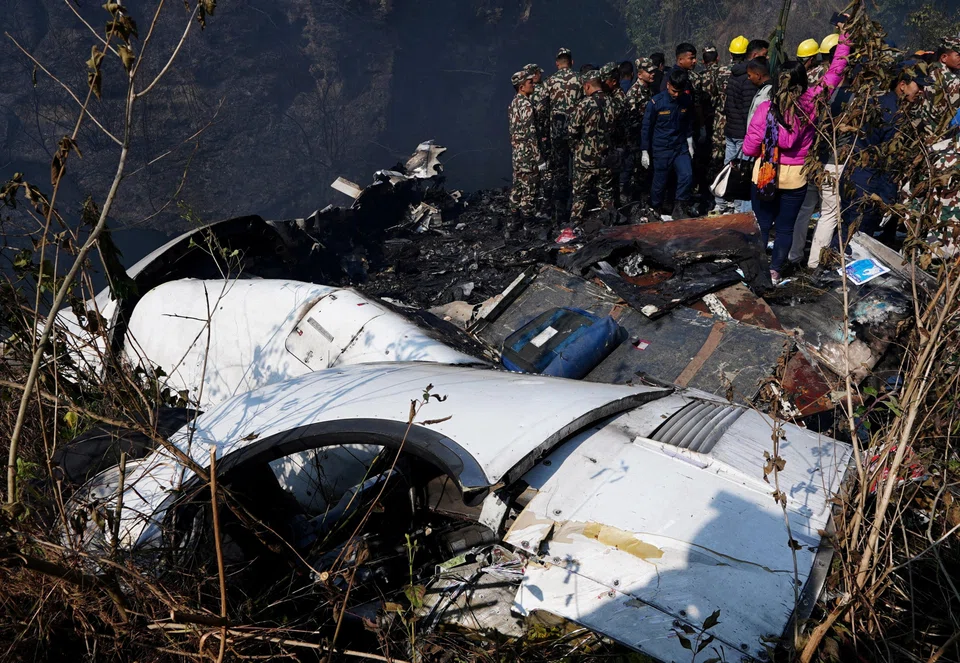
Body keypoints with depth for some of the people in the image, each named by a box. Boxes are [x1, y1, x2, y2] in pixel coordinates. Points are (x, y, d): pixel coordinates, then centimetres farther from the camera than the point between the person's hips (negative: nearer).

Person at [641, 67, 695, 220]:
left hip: (681, 147, 3)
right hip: (661, 149, -3)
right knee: (660, 183, 5)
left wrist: (690, 144, 14)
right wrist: (644, 152, -5)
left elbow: (689, 123, 12)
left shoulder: (687, 100, -2)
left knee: (687, 176, -13)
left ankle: (678, 208, 2)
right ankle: (655, 211, 26)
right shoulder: (655, 102, -13)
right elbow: (646, 128, -6)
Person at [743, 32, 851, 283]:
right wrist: (844, 43, 15)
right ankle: (775, 271, 18)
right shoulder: (811, 105, -11)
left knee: (762, 225, 11)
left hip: (765, 176, -1)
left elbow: (749, 148, -10)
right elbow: (834, 75, 3)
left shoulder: (765, 108, -14)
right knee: (786, 227, 13)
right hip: (795, 178, 1)